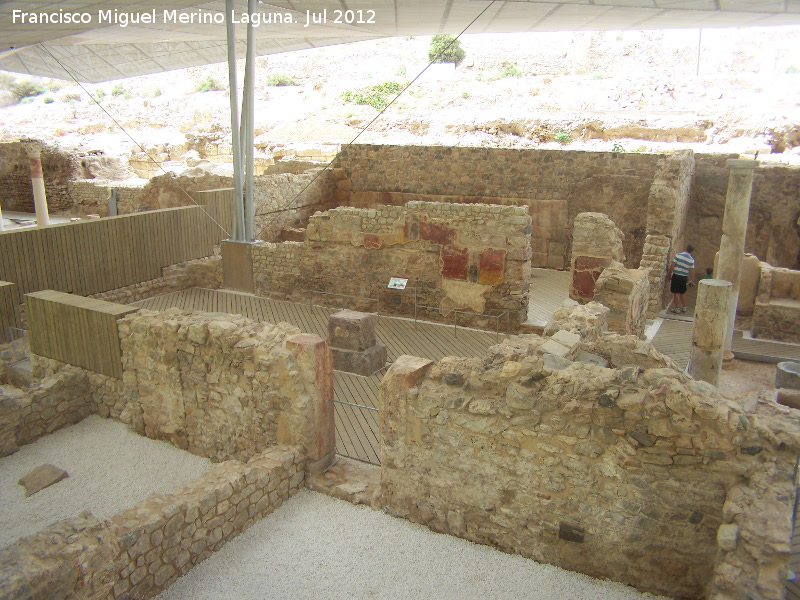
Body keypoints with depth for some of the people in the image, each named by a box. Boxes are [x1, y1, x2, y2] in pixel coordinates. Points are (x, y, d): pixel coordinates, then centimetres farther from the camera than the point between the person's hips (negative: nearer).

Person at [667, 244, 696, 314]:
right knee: (683, 293, 17)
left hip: (676, 276, -3)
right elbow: (692, 271, -1)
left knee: (676, 293, 2)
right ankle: (684, 307, 26)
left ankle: (677, 308, 4)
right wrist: (692, 280, 8)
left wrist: (669, 274, 1)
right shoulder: (692, 260, -3)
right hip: (684, 278, 3)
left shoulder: (678, 255, -9)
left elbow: (672, 266, -9)